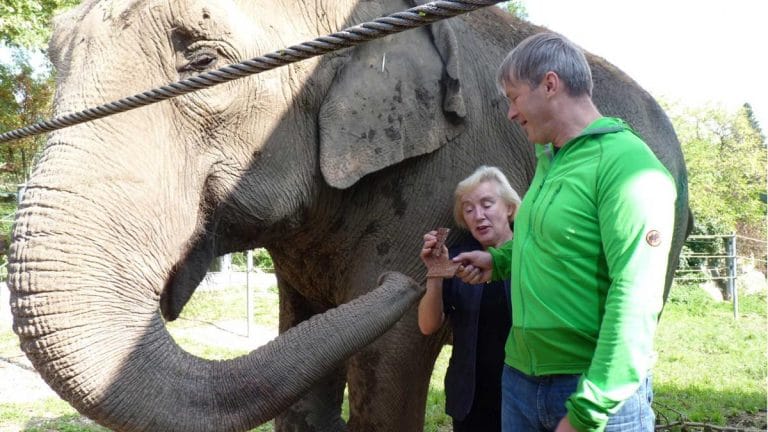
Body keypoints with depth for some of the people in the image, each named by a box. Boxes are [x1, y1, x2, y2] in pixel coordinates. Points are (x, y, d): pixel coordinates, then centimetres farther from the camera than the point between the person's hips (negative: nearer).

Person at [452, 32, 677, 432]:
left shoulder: (624, 163, -17)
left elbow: (634, 300, -22)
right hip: (519, 380, 8)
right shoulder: (547, 159, 10)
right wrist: (499, 260, 13)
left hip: (594, 391, -8)